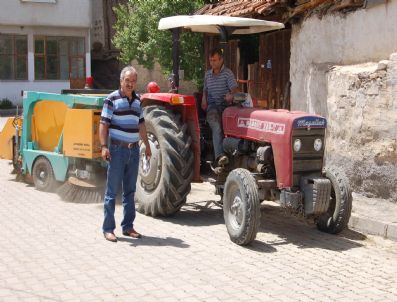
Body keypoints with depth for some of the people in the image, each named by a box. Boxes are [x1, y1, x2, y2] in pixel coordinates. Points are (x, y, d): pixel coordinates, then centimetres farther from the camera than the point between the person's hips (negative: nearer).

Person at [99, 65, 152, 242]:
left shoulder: (137, 100, 13)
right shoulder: (112, 99, -6)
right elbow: (104, 124, -9)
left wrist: (147, 145, 20)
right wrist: (104, 146, -18)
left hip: (134, 150, 6)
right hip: (117, 149, -6)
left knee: (130, 191, 11)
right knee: (112, 191, -2)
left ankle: (128, 226, 19)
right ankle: (108, 229, 4)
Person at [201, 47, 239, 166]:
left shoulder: (228, 73, 2)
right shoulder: (208, 74, 18)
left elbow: (234, 88, -8)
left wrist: (231, 95, -32)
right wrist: (204, 99, 9)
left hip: (225, 105, -1)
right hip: (212, 105, 1)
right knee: (216, 126, -29)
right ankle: (219, 155, -47)